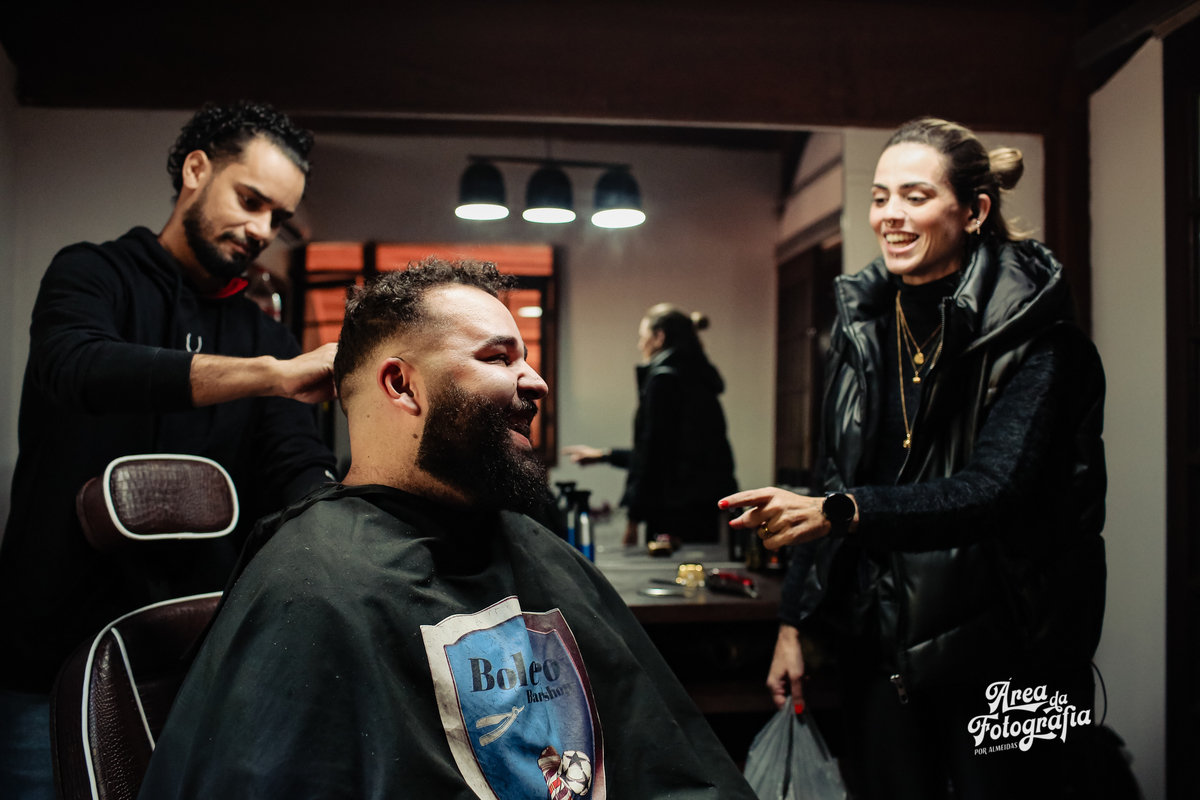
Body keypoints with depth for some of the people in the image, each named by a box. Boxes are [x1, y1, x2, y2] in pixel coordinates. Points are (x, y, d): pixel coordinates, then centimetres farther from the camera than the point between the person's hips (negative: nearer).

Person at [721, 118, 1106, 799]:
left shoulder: (1032, 330, -11)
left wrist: (842, 513, -36)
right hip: (881, 640, 5)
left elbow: (994, 489, -23)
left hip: (1002, 647, -4)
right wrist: (795, 622, 8)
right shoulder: (866, 322, 5)